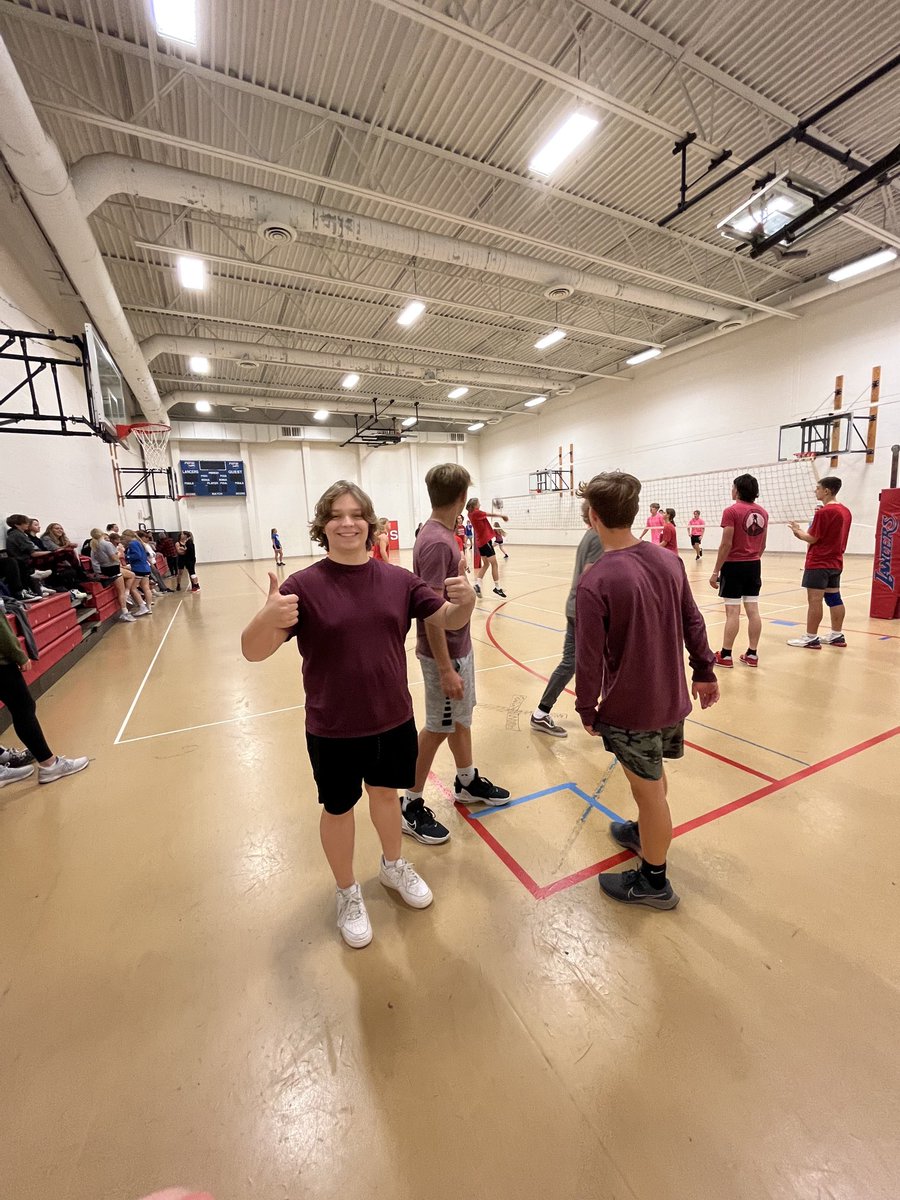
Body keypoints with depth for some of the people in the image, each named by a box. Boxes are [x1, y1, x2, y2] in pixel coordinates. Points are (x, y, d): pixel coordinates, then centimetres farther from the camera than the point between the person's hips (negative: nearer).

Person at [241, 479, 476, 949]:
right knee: (339, 808, 18)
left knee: (385, 793, 25)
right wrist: (268, 618, -45)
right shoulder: (304, 585, -16)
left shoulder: (398, 580, -6)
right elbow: (253, 651, -21)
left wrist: (465, 601, -27)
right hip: (333, 730, -2)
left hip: (394, 720, 3)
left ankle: (393, 865, 54)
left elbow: (448, 620, -3)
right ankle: (348, 893, 46)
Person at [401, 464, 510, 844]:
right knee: (438, 727, 5)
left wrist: (458, 569, 17)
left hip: (459, 644, 9)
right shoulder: (436, 543, -25)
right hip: (445, 653, -9)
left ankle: (467, 781, 41)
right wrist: (445, 669, -24)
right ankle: (411, 806, 23)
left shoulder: (442, 535, 5)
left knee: (461, 717, 21)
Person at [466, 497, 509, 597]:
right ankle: (497, 587, 2)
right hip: (485, 540, -10)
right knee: (494, 564, -3)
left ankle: (477, 584, 3)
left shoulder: (471, 514, 8)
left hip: (480, 541, 10)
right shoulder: (476, 513, -15)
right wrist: (502, 515, 6)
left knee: (486, 564, 16)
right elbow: (491, 514, -7)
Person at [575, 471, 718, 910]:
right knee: (653, 777, 28)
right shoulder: (669, 560, -3)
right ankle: (643, 832, 53)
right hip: (672, 698, 7)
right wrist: (705, 670, 18)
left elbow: (589, 658, -20)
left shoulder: (594, 582, -24)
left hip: (630, 708, -7)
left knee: (649, 790, 11)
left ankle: (653, 882, 33)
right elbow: (693, 622, 6)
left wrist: (587, 708, -7)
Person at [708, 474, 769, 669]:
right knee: (753, 610, 9)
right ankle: (752, 654, 15)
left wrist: (716, 571, -11)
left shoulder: (731, 511, -12)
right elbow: (763, 545, 14)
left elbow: (726, 545, -16)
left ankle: (725, 655, 4)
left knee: (732, 611, -3)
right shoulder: (762, 512, 9)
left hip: (734, 565, -6)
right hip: (754, 565, 6)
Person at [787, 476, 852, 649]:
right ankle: (837, 635, 20)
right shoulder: (845, 511, 12)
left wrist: (798, 531, 3)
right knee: (834, 598, 13)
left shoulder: (823, 512, -16)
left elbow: (812, 539, -13)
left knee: (814, 601, -5)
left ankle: (811, 638, -1)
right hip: (835, 562, 9)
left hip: (818, 563, -9)